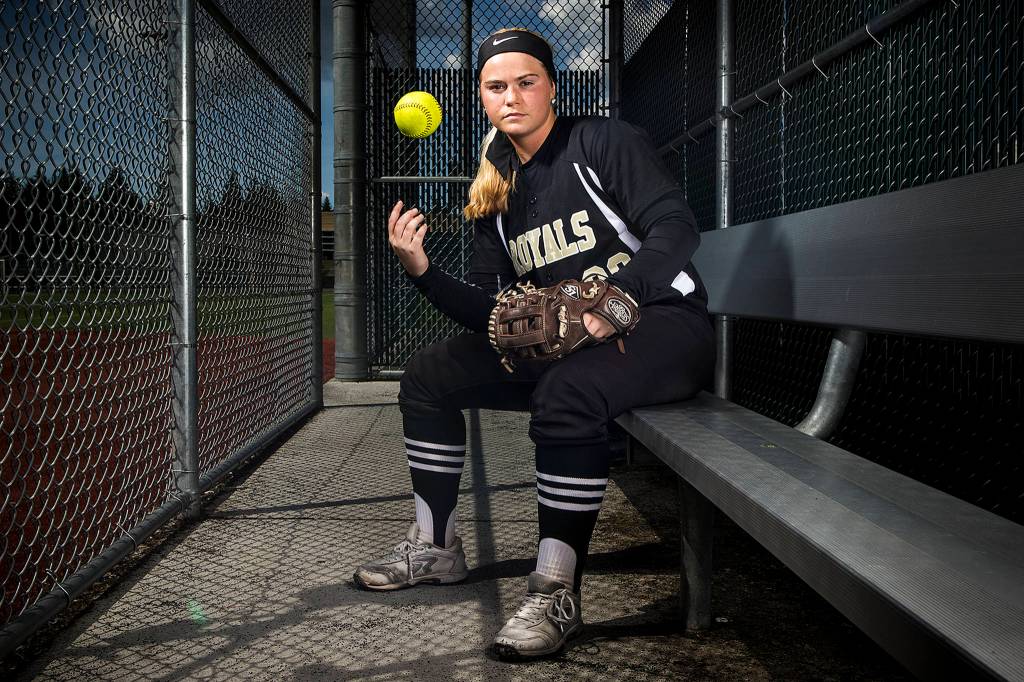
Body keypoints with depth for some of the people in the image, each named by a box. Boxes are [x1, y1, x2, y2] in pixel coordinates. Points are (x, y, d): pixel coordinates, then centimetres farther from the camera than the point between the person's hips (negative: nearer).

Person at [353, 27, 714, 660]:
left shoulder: (604, 142, -5)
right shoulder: (496, 196, 13)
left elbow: (677, 226, -17)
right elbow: (490, 311, 8)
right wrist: (424, 271, -9)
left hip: (662, 324, -7)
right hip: (558, 342, 7)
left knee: (568, 390, -39)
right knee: (429, 374, 4)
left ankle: (556, 592, -29)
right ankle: (436, 546, 14)